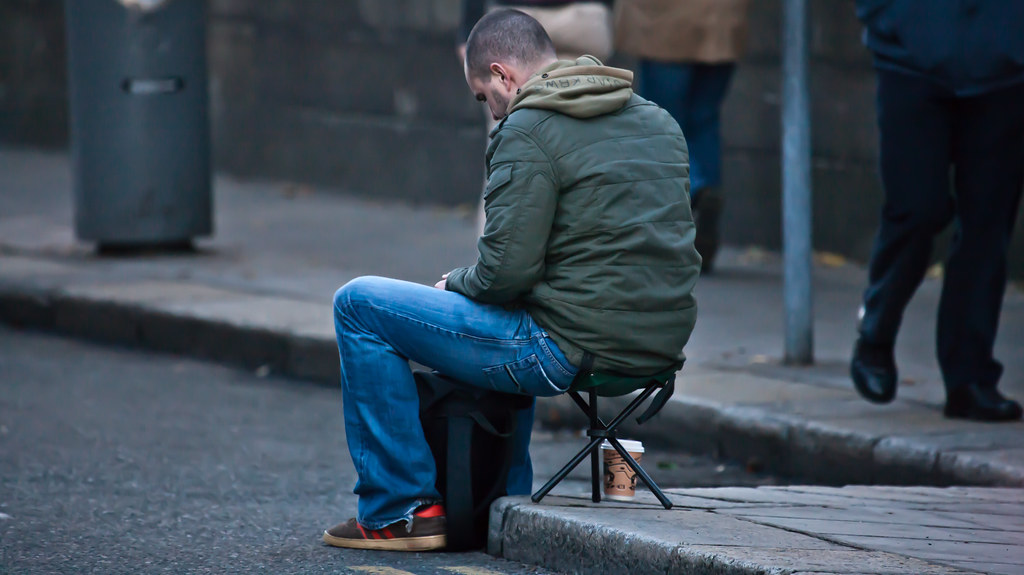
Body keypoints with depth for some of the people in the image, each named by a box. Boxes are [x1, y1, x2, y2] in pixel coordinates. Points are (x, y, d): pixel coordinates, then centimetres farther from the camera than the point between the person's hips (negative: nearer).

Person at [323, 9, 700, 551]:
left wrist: (455, 283, 4)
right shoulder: (658, 121, 13)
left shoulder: (527, 130, -12)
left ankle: (401, 510, 4)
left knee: (359, 305, 3)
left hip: (572, 346, -9)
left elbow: (507, 269, -18)